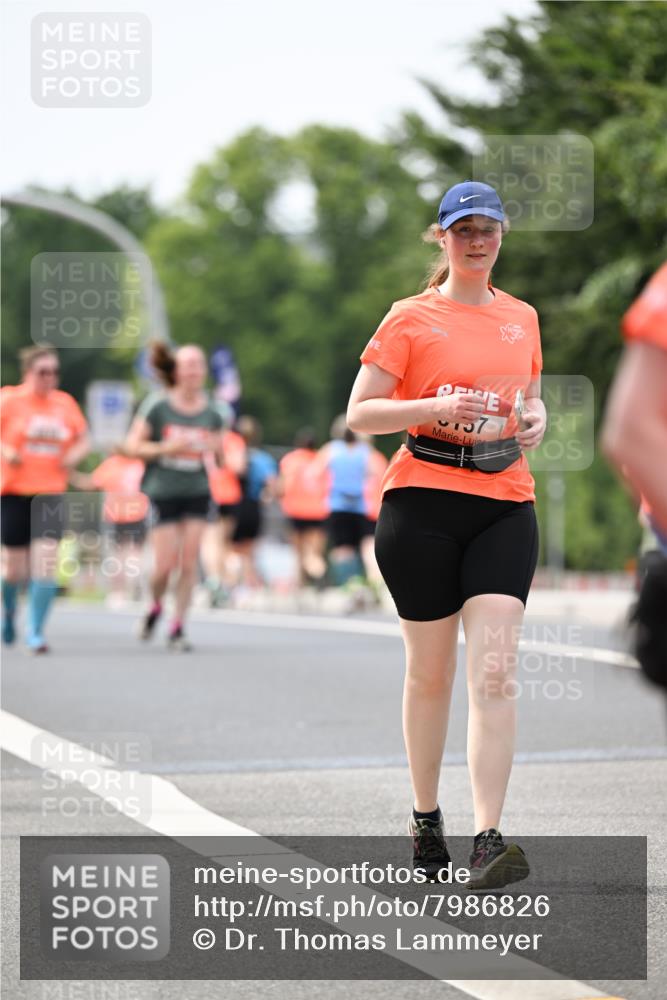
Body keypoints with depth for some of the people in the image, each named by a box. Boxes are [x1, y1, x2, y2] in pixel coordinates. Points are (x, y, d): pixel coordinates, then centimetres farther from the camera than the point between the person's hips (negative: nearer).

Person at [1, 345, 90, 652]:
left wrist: (74, 455, -3)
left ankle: (35, 632, -6)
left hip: (51, 494, 2)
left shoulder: (65, 403, 7)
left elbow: (83, 439, 17)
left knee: (46, 563, -13)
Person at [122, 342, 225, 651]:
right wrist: (165, 448, -18)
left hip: (197, 492, 3)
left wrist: (217, 449, -10)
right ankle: (155, 607, 25)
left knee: (189, 563, -3)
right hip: (163, 493, -3)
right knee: (165, 565, -5)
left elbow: (220, 460, 13)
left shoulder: (211, 413, 5)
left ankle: (178, 628, 6)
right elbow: (132, 446, -5)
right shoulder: (157, 407, -5)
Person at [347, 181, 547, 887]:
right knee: (430, 671, 5)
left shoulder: (522, 317, 14)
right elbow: (359, 412, -3)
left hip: (505, 503, 2)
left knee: (495, 670, -12)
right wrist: (436, 407, -17)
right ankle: (425, 820, 25)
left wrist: (536, 417, 4)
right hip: (423, 501, -2)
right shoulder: (411, 319, 1)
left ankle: (488, 842, -17)